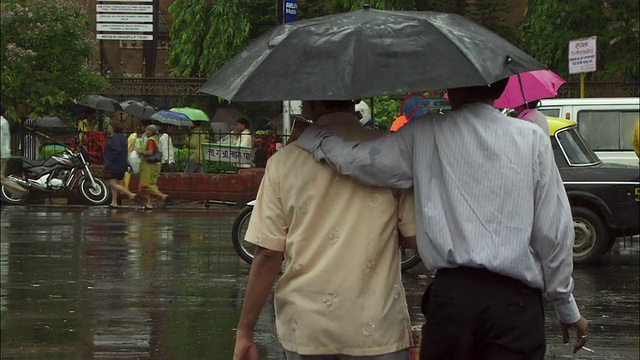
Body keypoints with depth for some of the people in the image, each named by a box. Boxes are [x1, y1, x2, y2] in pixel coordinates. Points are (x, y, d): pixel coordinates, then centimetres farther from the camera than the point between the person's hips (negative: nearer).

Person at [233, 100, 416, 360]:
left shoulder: (283, 162, -2)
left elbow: (267, 254, -3)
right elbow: (417, 236, -4)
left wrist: (245, 331, 3)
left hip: (304, 329, 2)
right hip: (377, 329, -2)